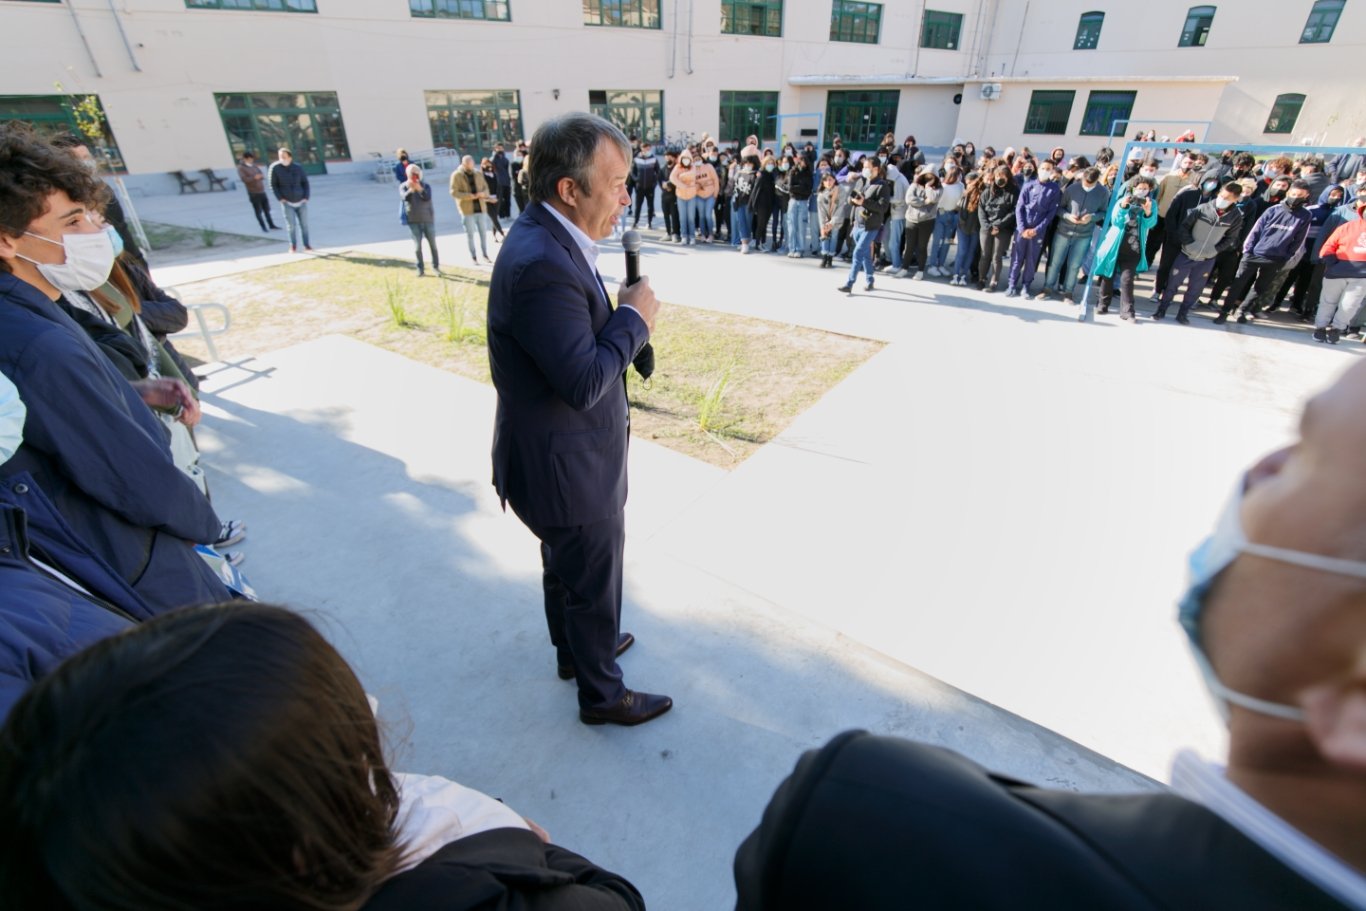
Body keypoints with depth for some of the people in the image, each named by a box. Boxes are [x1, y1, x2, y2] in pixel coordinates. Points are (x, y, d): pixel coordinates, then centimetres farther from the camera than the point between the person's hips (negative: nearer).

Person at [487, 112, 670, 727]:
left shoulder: (546, 240, 2)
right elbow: (584, 382, -31)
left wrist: (622, 317, -1)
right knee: (594, 587, 12)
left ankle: (574, 648, 55)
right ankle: (601, 694, 38)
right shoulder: (541, 264, -30)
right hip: (569, 473, -10)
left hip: (559, 460, 10)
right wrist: (634, 317, -20)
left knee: (565, 566, 29)